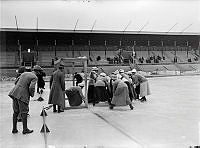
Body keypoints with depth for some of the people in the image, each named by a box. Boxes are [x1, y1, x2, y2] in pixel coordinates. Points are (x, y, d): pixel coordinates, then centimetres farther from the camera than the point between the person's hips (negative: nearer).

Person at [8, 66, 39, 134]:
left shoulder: (24, 73, 14)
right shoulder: (35, 77, -7)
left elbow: (16, 82, 19)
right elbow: (31, 87, -19)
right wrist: (32, 94, -1)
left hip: (15, 93, 7)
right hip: (23, 95, -7)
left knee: (16, 112, 15)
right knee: (24, 112, 5)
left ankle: (14, 129, 22)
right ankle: (25, 129, 13)